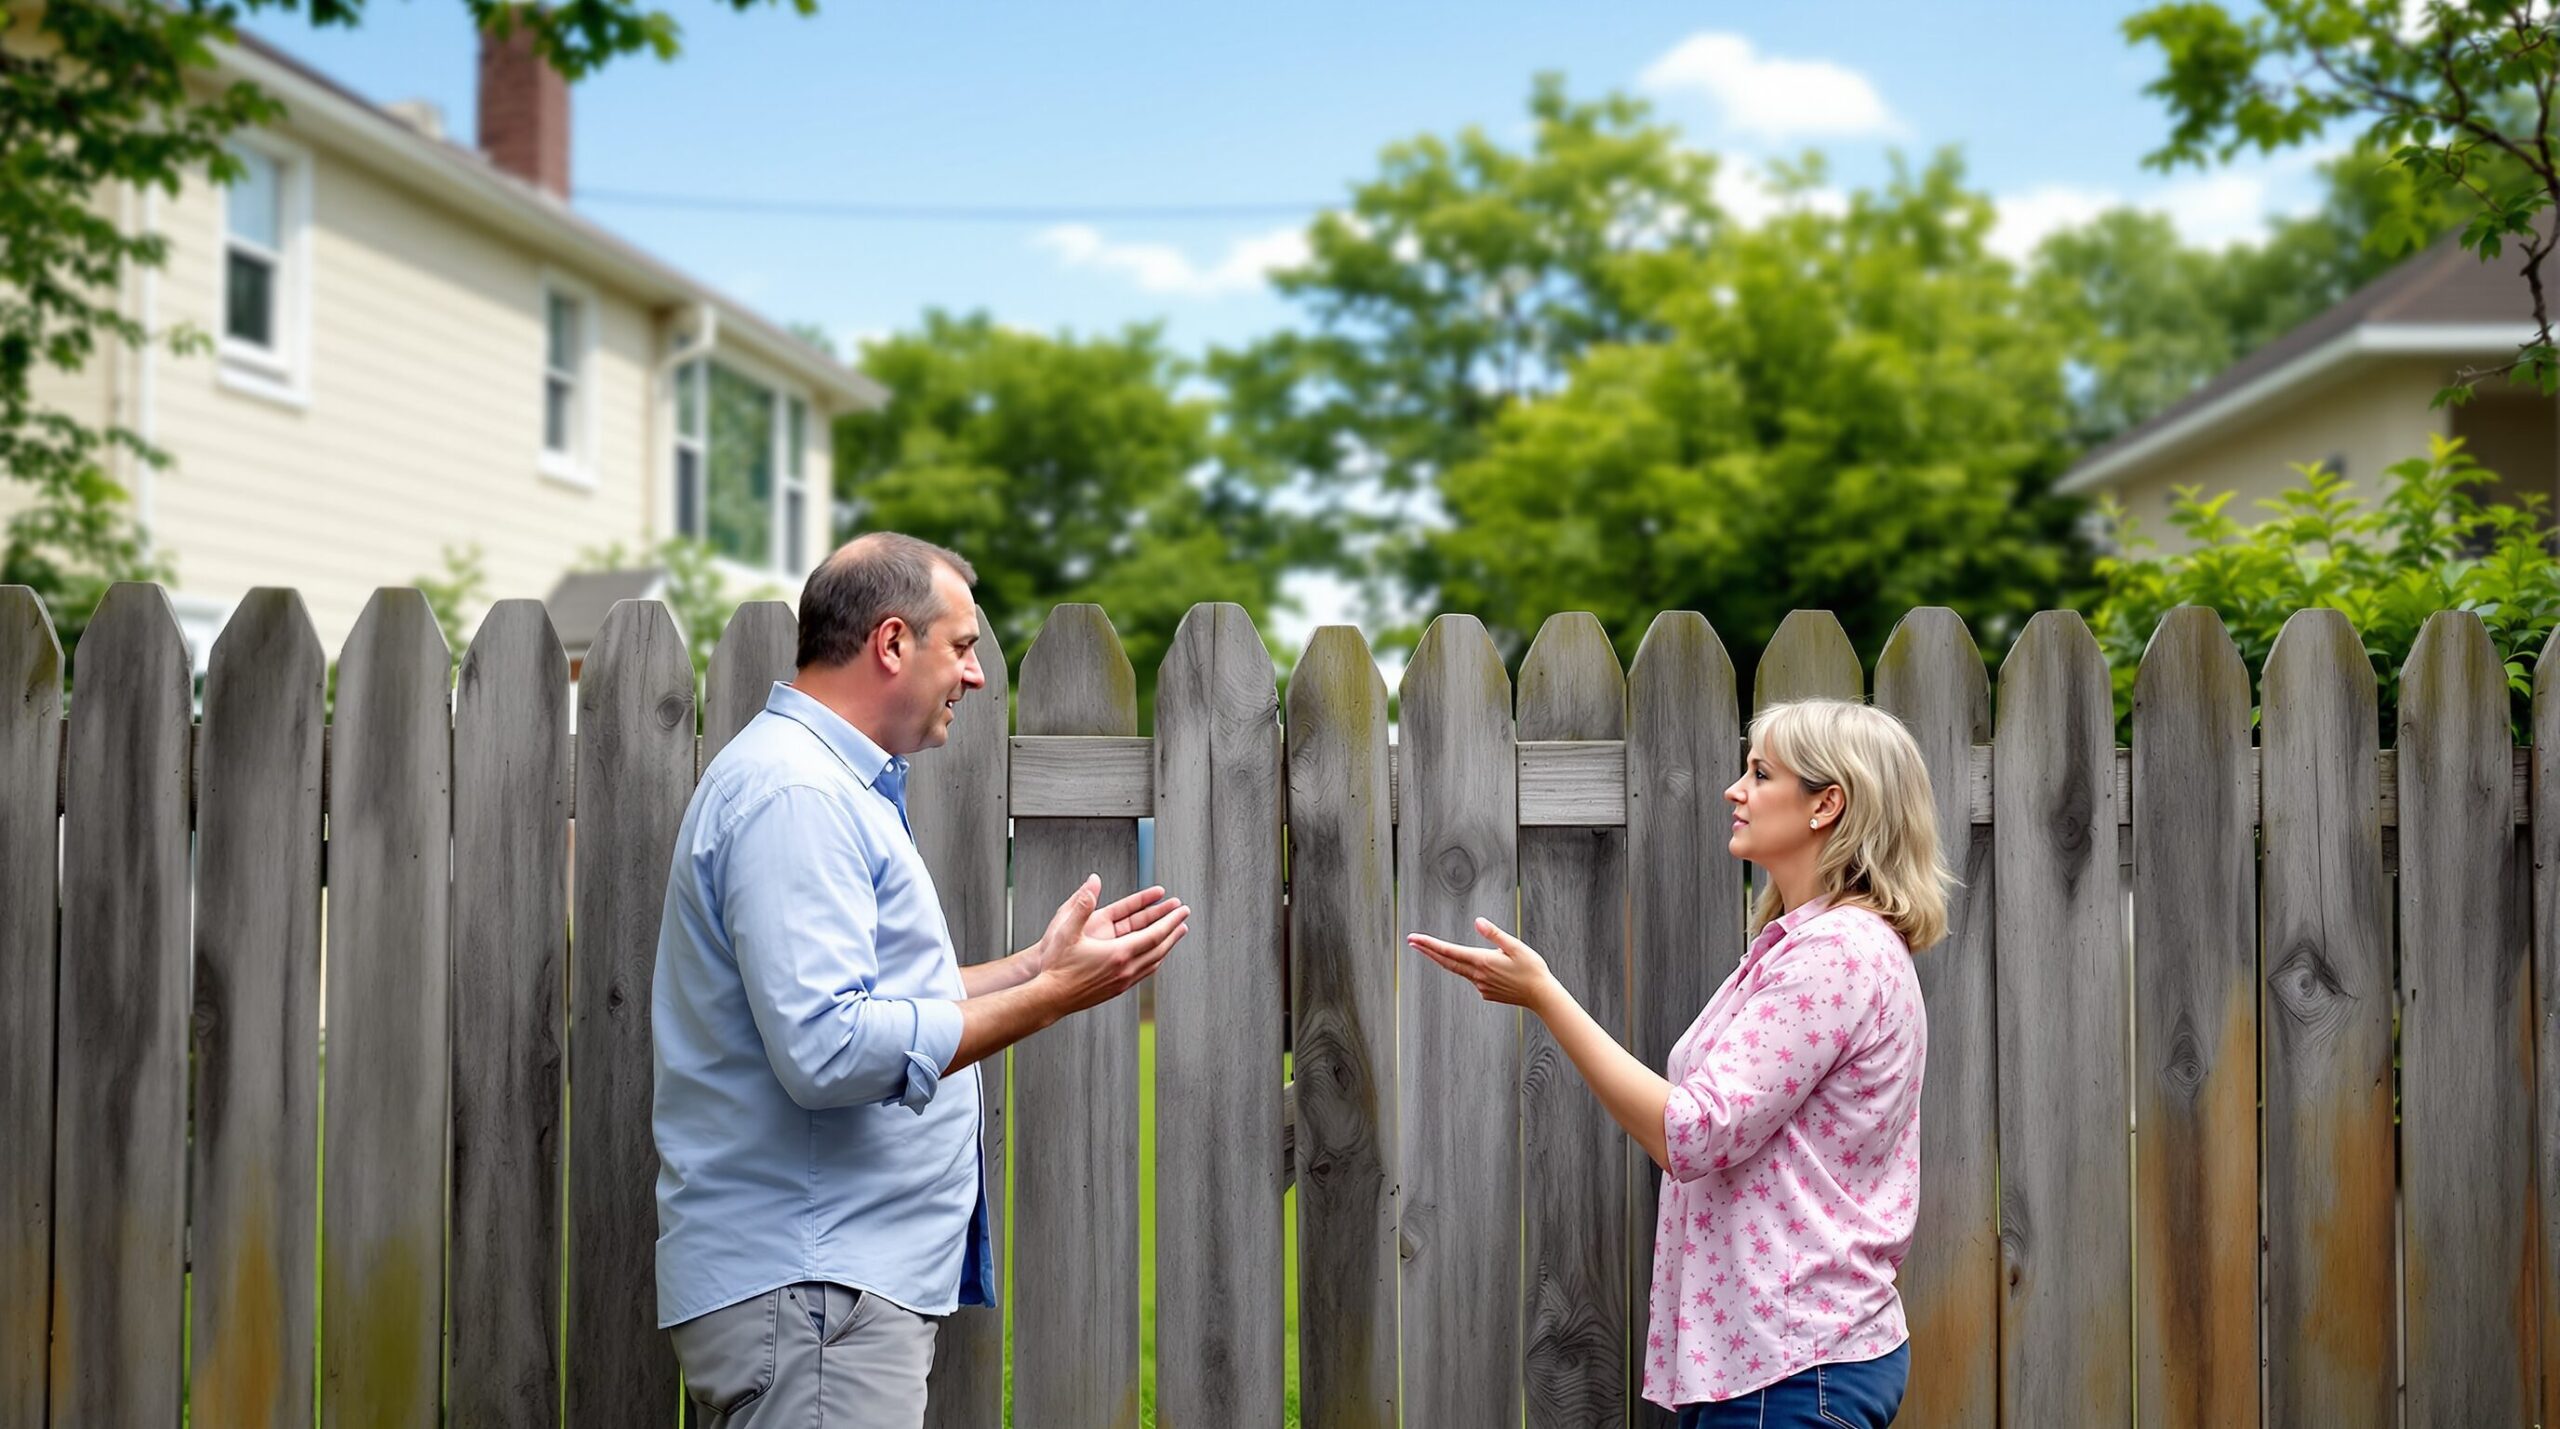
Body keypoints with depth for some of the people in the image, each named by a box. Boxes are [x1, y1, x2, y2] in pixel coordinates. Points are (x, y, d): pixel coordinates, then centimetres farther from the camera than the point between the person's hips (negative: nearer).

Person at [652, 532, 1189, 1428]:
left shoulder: (825, 782, 19)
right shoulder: (794, 794, -16)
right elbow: (828, 1049, -25)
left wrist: (1038, 964, 18)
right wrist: (1053, 996, -20)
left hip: (844, 1278, 11)